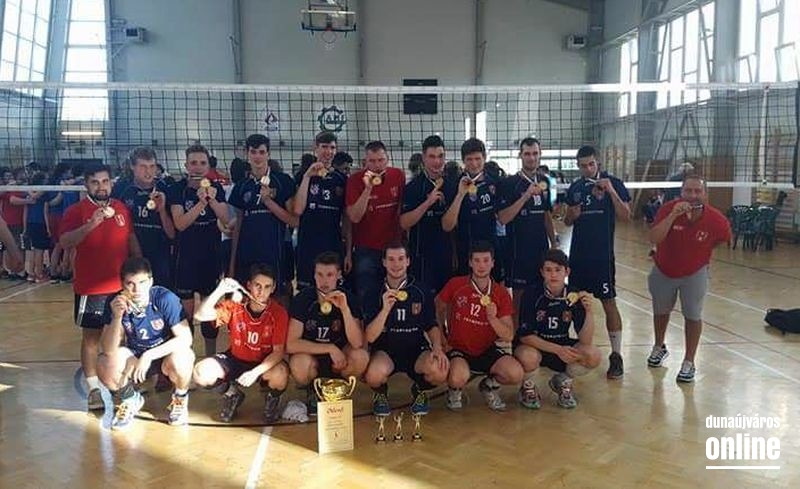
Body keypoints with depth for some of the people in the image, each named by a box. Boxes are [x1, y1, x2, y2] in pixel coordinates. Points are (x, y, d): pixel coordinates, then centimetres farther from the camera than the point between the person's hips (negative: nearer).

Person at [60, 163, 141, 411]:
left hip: (122, 284, 4)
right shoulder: (76, 210, -6)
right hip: (90, 286, -4)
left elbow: (132, 240, 14)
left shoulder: (122, 208, 8)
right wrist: (90, 225, -31)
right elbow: (65, 243, -18)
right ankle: (94, 388, 10)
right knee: (91, 336, 1)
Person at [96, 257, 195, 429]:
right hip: (134, 356, 3)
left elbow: (185, 338, -25)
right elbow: (109, 350, -22)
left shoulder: (165, 298, -25)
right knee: (105, 365, -26)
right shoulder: (115, 302, -17)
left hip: (165, 354, -2)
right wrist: (117, 317, -37)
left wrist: (149, 355, -31)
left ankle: (180, 399, 1)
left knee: (180, 360, -35)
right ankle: (130, 400, 9)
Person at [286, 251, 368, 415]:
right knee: (300, 363, -35)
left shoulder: (349, 299, -12)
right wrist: (330, 348, -27)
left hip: (339, 359, 1)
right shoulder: (303, 299, -15)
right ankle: (312, 391, 2)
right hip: (311, 356, -1)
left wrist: (345, 309, -35)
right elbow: (291, 345, -22)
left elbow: (357, 344, -23)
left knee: (361, 356, -29)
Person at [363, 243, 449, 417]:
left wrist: (437, 348, -9)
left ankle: (420, 391, 9)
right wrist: (385, 309, -24)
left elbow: (432, 326, 11)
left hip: (416, 350, 1)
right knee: (374, 375, -36)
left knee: (441, 372, -30)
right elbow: (370, 337, -10)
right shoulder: (375, 294, -2)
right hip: (385, 351, -1)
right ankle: (380, 394, 5)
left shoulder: (422, 292, 1)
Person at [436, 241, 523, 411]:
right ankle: (455, 390, 5)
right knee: (459, 378, -36)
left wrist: (493, 318, -27)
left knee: (516, 374, -24)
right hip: (458, 348, -2)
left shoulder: (501, 293, -4)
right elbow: (439, 307, 11)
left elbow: (509, 336, -9)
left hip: (487, 350, 3)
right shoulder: (455, 285, -9)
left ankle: (489, 385, 12)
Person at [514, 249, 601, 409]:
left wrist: (589, 311, -31)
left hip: (562, 346, 3)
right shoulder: (532, 294, -18)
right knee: (529, 357, -37)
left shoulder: (574, 296, -11)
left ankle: (562, 381, 9)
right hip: (533, 346, -3)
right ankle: (527, 386, 0)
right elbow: (525, 336, -20)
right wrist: (557, 349, -29)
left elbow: (585, 341, -16)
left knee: (593, 356, -22)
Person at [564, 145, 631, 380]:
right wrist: (572, 215, -6)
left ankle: (616, 355, 3)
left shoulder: (613, 183, -3)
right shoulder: (574, 188, 10)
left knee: (609, 303, -5)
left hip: (602, 254, -5)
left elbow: (626, 217, -11)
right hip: (578, 253, 5)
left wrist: (611, 192, -22)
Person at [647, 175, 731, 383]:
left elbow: (723, 238, 1)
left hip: (694, 274, -1)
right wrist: (673, 215, -47)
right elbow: (653, 239, -40)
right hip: (663, 271, 1)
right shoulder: (669, 209, -27)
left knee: (693, 316, -2)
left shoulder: (716, 220, -23)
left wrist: (704, 255, 3)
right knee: (661, 311, 20)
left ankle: (689, 363, 15)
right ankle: (659, 347, 45)